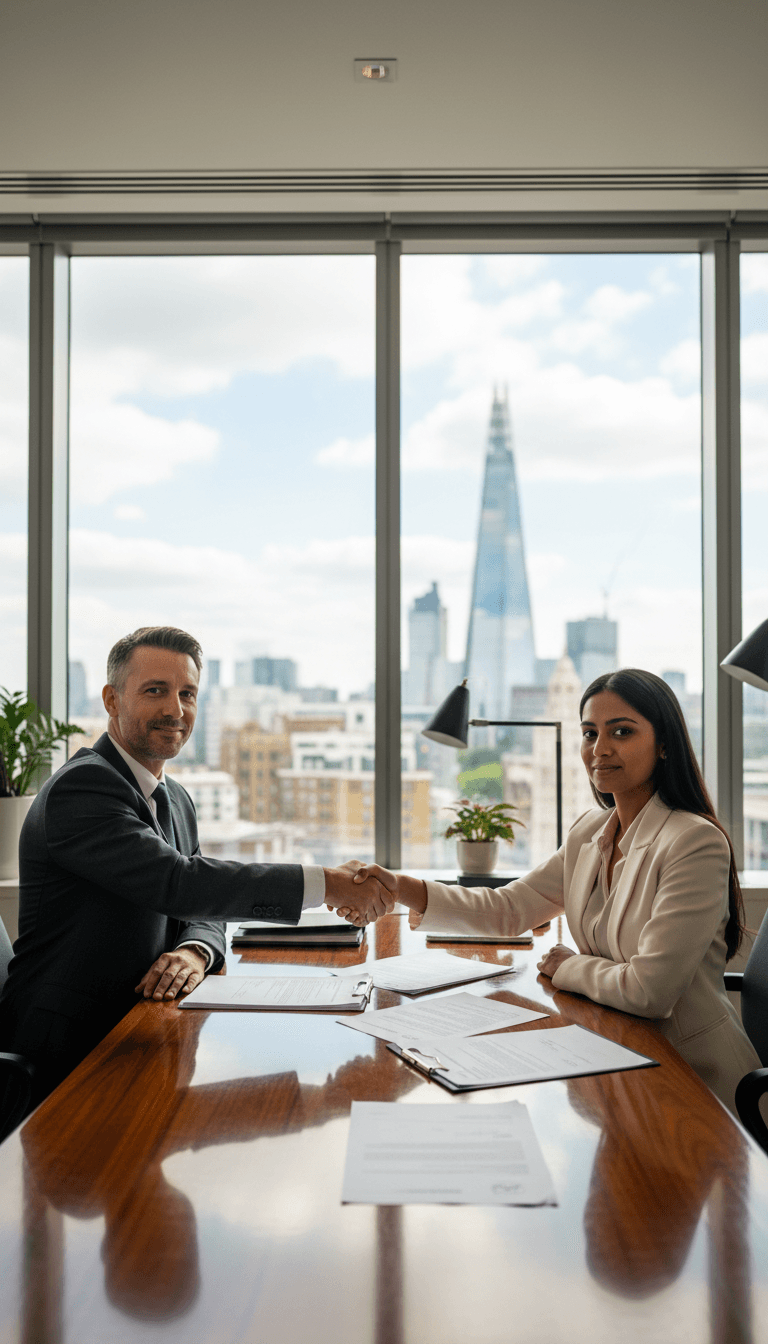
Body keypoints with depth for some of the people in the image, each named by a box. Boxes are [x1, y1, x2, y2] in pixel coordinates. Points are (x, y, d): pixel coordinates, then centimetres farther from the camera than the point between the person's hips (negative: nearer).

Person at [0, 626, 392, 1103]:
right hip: (66, 1057, -8)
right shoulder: (81, 786, -17)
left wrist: (195, 952, -13)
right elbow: (176, 883, -28)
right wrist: (325, 883, -29)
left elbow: (202, 910, 13)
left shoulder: (177, 799, 14)